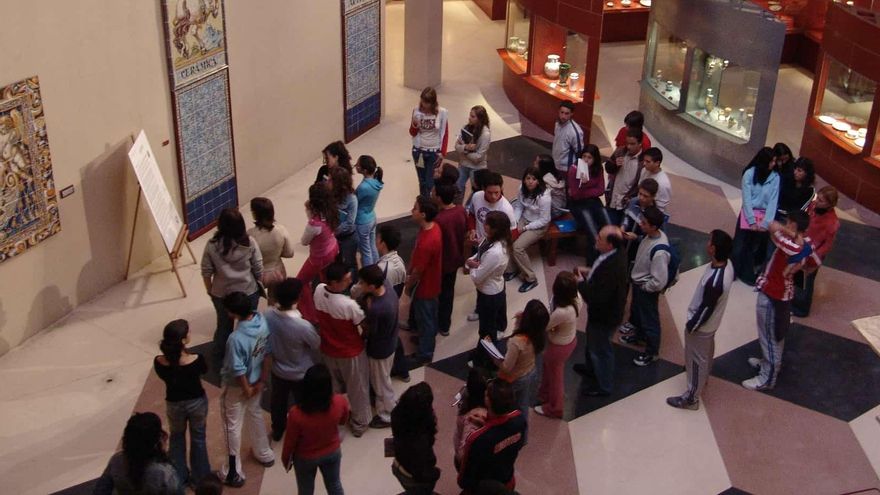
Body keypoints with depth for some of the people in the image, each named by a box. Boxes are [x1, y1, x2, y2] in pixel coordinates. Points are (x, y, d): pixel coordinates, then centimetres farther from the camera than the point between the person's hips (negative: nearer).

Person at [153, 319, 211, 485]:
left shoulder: (159, 362, -24)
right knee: (198, 439, 22)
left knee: (177, 438, 27)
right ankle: (200, 478, 37)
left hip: (174, 404, 2)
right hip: (196, 402, -1)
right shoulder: (196, 360, -30)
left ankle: (178, 477, 40)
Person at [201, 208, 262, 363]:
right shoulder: (250, 242, -17)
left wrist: (209, 290, 10)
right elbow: (258, 269, -10)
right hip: (248, 292, -1)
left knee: (224, 326, 23)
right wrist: (259, 285, 9)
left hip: (221, 294, 1)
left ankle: (219, 358, 41)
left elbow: (206, 272, -7)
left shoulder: (212, 245, -16)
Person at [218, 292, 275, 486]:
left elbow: (238, 370, -26)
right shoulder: (262, 320, -17)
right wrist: (262, 380, 3)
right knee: (255, 415, 30)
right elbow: (267, 352, -6)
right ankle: (264, 454, 50)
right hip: (255, 380, 7)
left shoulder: (236, 338, -38)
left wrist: (246, 389, -8)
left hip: (237, 386, -7)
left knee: (233, 426, 14)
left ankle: (234, 472, 29)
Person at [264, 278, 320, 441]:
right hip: (301, 374, -5)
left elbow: (266, 343, -5)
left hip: (278, 370, 5)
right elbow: (317, 345, -16)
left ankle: (277, 431, 53)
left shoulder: (267, 316, -24)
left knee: (278, 401, 30)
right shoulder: (303, 326, -38)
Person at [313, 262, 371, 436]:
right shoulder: (349, 305, -38)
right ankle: (359, 423, 40)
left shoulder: (319, 290, -19)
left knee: (332, 387, 29)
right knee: (357, 389, 20)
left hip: (328, 350, 6)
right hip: (351, 353, -5)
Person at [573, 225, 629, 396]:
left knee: (600, 348, 14)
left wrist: (581, 283, -23)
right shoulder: (617, 253, -12)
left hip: (605, 315, -9)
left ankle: (604, 386, 37)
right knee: (592, 340, 32)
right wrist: (590, 272, -3)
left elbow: (596, 299, -36)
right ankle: (591, 367, 58)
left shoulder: (611, 269, -41)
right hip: (607, 309, 9)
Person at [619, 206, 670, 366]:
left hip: (647, 290, -9)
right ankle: (639, 334, 59)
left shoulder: (660, 252, -38)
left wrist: (644, 287, -16)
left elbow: (659, 281, -32)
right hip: (638, 283, 9)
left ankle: (651, 352, 36)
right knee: (636, 312, 31)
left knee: (649, 319, 14)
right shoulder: (652, 235, -12)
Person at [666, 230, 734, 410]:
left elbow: (705, 309, -29)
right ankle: (703, 377, 58)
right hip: (712, 322, 8)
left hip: (702, 325, -8)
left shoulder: (714, 281, -41)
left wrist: (691, 326, -11)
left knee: (696, 360, 11)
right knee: (706, 353, 32)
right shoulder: (727, 266, -14)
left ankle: (691, 398, 29)